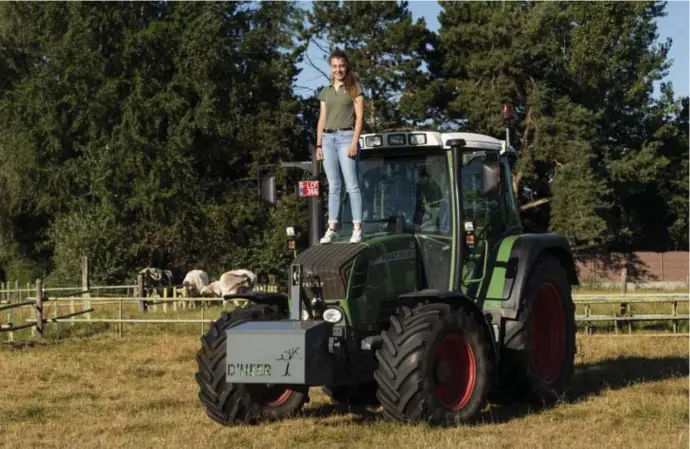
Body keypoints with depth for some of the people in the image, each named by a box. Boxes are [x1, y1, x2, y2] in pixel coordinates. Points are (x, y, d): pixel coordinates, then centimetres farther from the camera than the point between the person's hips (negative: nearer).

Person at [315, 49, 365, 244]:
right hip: (328, 138, 5)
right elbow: (322, 119, 17)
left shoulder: (354, 89, 3)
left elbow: (359, 117, -3)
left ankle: (357, 228, -8)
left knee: (352, 185, -7)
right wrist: (318, 144, 10)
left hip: (346, 136, -5)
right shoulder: (326, 91, 16)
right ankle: (332, 228, 4)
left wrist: (354, 142, -12)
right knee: (333, 186, 5)